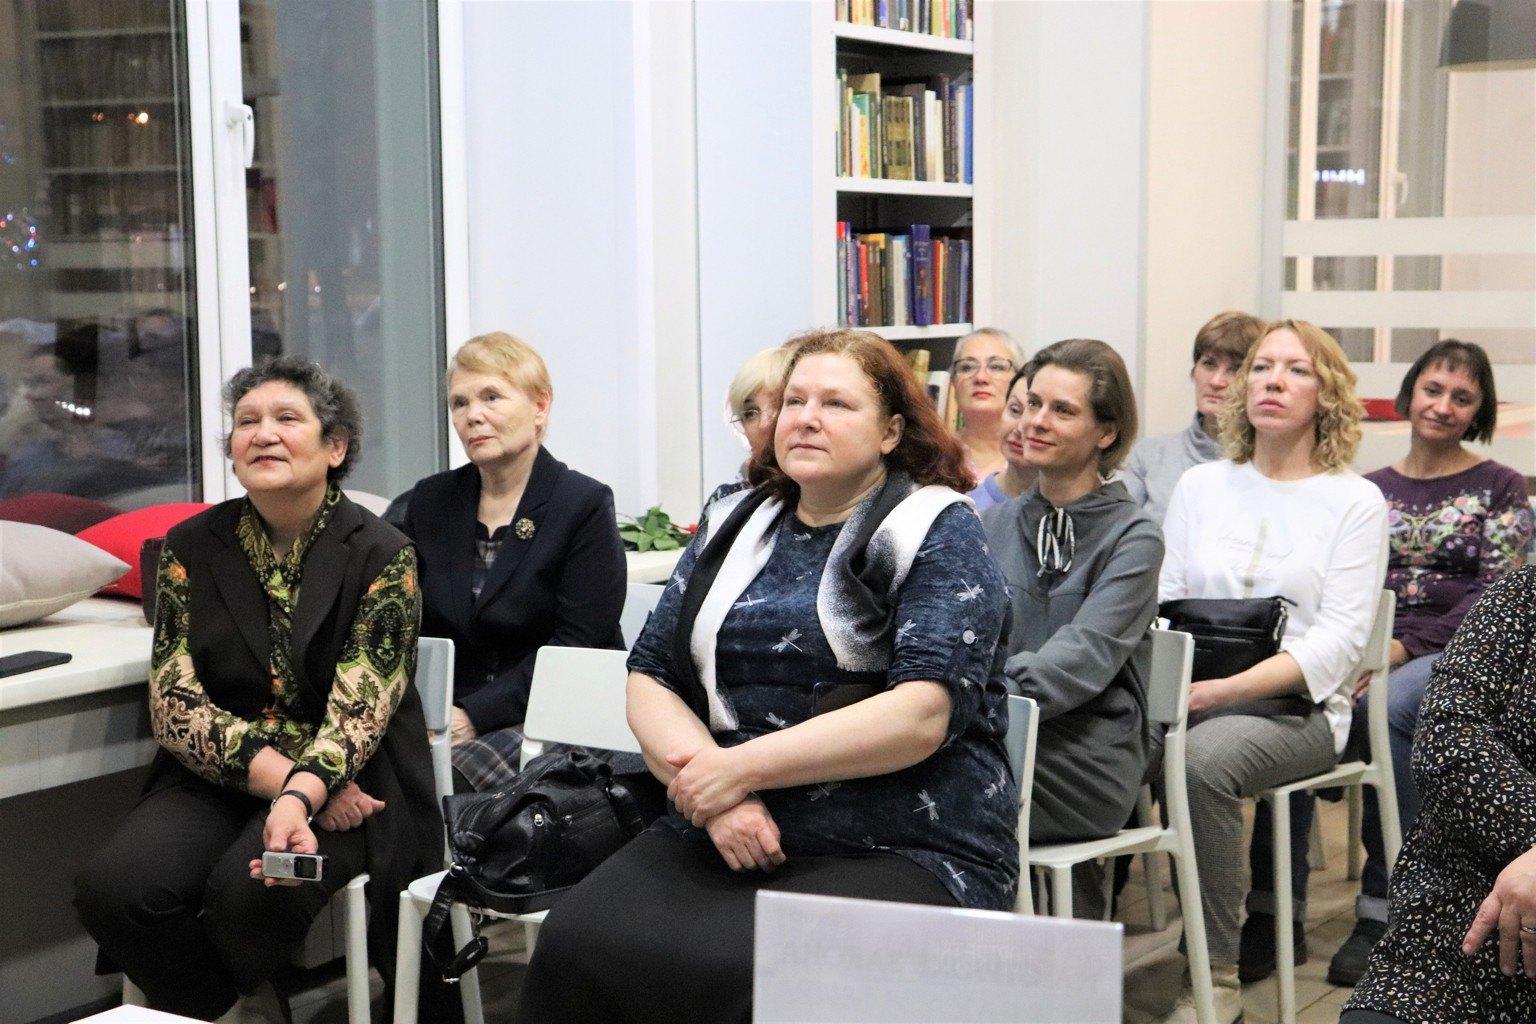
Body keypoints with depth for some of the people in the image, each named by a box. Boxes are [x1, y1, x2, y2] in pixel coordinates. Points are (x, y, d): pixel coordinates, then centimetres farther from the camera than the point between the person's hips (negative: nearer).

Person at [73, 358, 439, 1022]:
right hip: (218, 778, 3)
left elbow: (359, 711, -14)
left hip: (343, 782, -3)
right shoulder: (192, 548, 5)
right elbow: (173, 703, -3)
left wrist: (300, 798, -35)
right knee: (112, 888, -25)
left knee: (249, 893, -32)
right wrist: (277, 775, -19)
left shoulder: (382, 555, -5)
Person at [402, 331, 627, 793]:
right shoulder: (429, 502, 14)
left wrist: (473, 715, -18)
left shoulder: (585, 505, -3)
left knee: (452, 770, -33)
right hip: (444, 716, 4)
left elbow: (576, 646, -10)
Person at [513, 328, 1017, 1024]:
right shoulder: (734, 527, 17)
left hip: (900, 853, -4)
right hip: (726, 836, 5)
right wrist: (715, 793, -9)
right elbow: (650, 680, 11)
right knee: (574, 946, -24)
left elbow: (923, 715, -13)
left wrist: (741, 767, -14)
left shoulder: (938, 532, 1)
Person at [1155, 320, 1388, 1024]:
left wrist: (1221, 688, -19)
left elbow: (1337, 642, -6)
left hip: (1297, 705, -3)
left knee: (1204, 756, -35)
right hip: (1190, 696, 3)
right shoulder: (1200, 485, 16)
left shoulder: (1355, 502, 4)